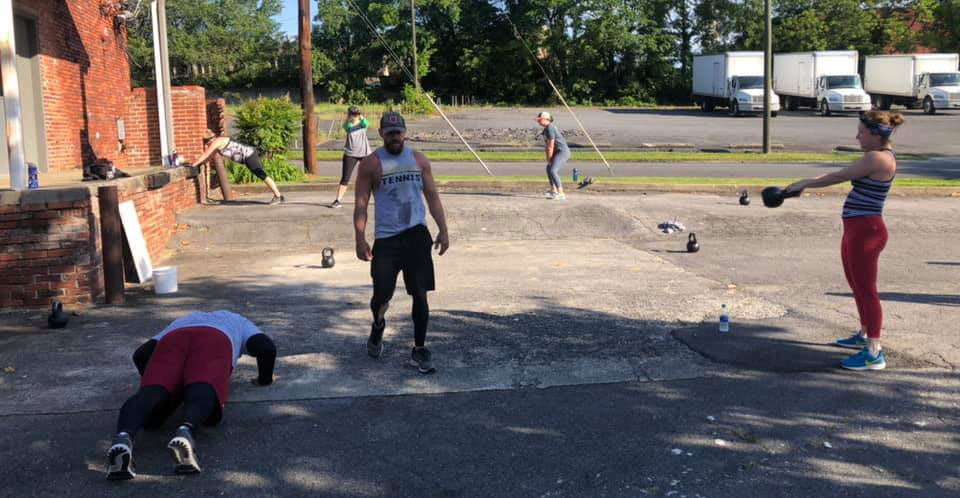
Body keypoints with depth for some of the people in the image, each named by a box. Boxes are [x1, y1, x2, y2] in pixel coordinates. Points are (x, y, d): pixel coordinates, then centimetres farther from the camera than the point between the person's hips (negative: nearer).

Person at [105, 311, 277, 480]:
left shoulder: (178, 325, 48)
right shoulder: (239, 322, 43)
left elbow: (141, 354, 30)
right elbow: (267, 348, 21)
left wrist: (151, 379, 48)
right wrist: (265, 379, 39)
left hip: (173, 342, 2)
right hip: (213, 344, -2)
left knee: (149, 397, -22)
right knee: (203, 394, -28)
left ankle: (123, 437, -55)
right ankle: (184, 431, -62)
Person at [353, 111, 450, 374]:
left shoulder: (419, 160, 8)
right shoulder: (371, 164, -1)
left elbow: (432, 196, 10)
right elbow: (361, 204, -2)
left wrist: (443, 230, 2)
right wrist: (360, 239, -11)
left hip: (417, 234, 2)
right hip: (386, 238, -2)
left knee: (420, 295, 0)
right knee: (382, 295, -1)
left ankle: (419, 350, 11)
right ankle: (378, 326, 34)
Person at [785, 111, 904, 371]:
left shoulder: (877, 158, -18)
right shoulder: (882, 155, 13)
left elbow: (838, 177, -12)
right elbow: (842, 177, 18)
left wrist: (804, 184, -2)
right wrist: (807, 183, 16)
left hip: (866, 231, -10)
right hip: (856, 229, 11)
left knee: (866, 290, -6)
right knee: (858, 285, 22)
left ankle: (874, 353, -2)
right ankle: (865, 335, 39)